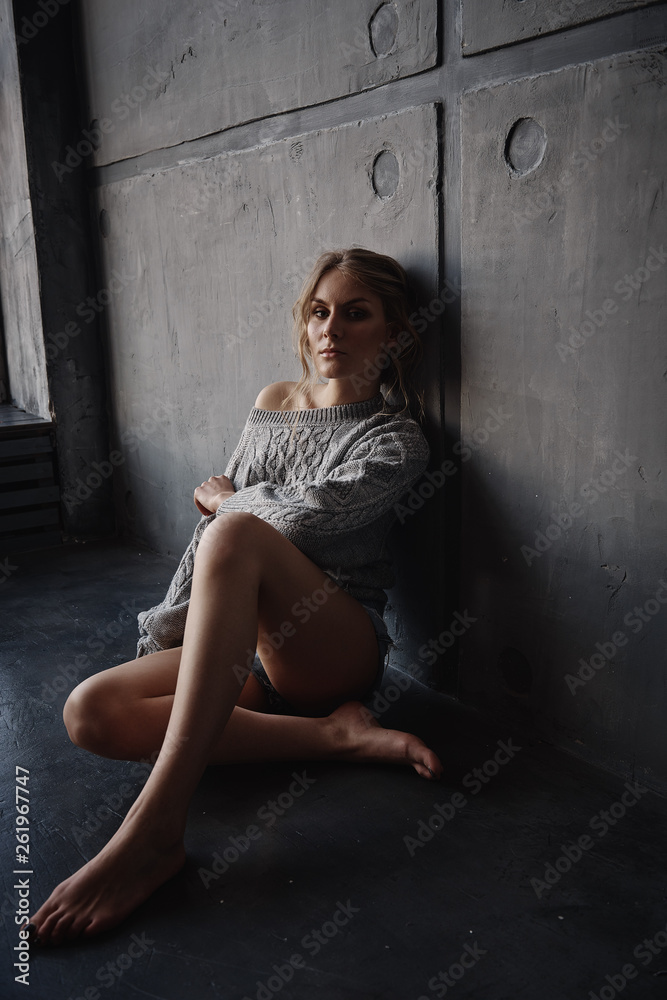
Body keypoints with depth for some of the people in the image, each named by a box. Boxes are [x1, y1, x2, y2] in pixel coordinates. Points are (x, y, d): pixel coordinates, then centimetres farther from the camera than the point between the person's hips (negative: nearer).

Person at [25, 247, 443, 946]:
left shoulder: (395, 441, -5)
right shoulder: (273, 404, 13)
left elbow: (299, 516, -20)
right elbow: (209, 517, 14)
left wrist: (226, 499, 0)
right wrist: (162, 638, 8)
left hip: (335, 648, -5)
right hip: (240, 642, 6)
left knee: (236, 536, -35)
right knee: (90, 712, -20)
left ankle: (154, 827, -40)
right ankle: (336, 736, -22)